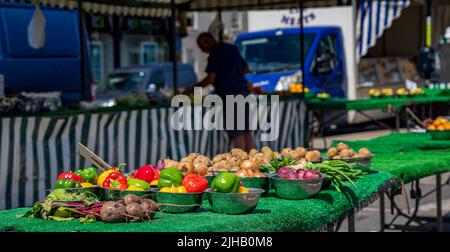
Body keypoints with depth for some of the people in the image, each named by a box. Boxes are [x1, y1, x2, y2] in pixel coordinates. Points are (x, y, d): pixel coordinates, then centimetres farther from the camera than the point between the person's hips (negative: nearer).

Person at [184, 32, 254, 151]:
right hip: (243, 90, 8)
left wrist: (192, 89, -3)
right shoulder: (233, 49, 17)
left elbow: (210, 79, -13)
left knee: (236, 132, -7)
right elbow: (246, 69, 25)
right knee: (246, 130, 7)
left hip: (229, 94, -8)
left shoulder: (215, 54, -7)